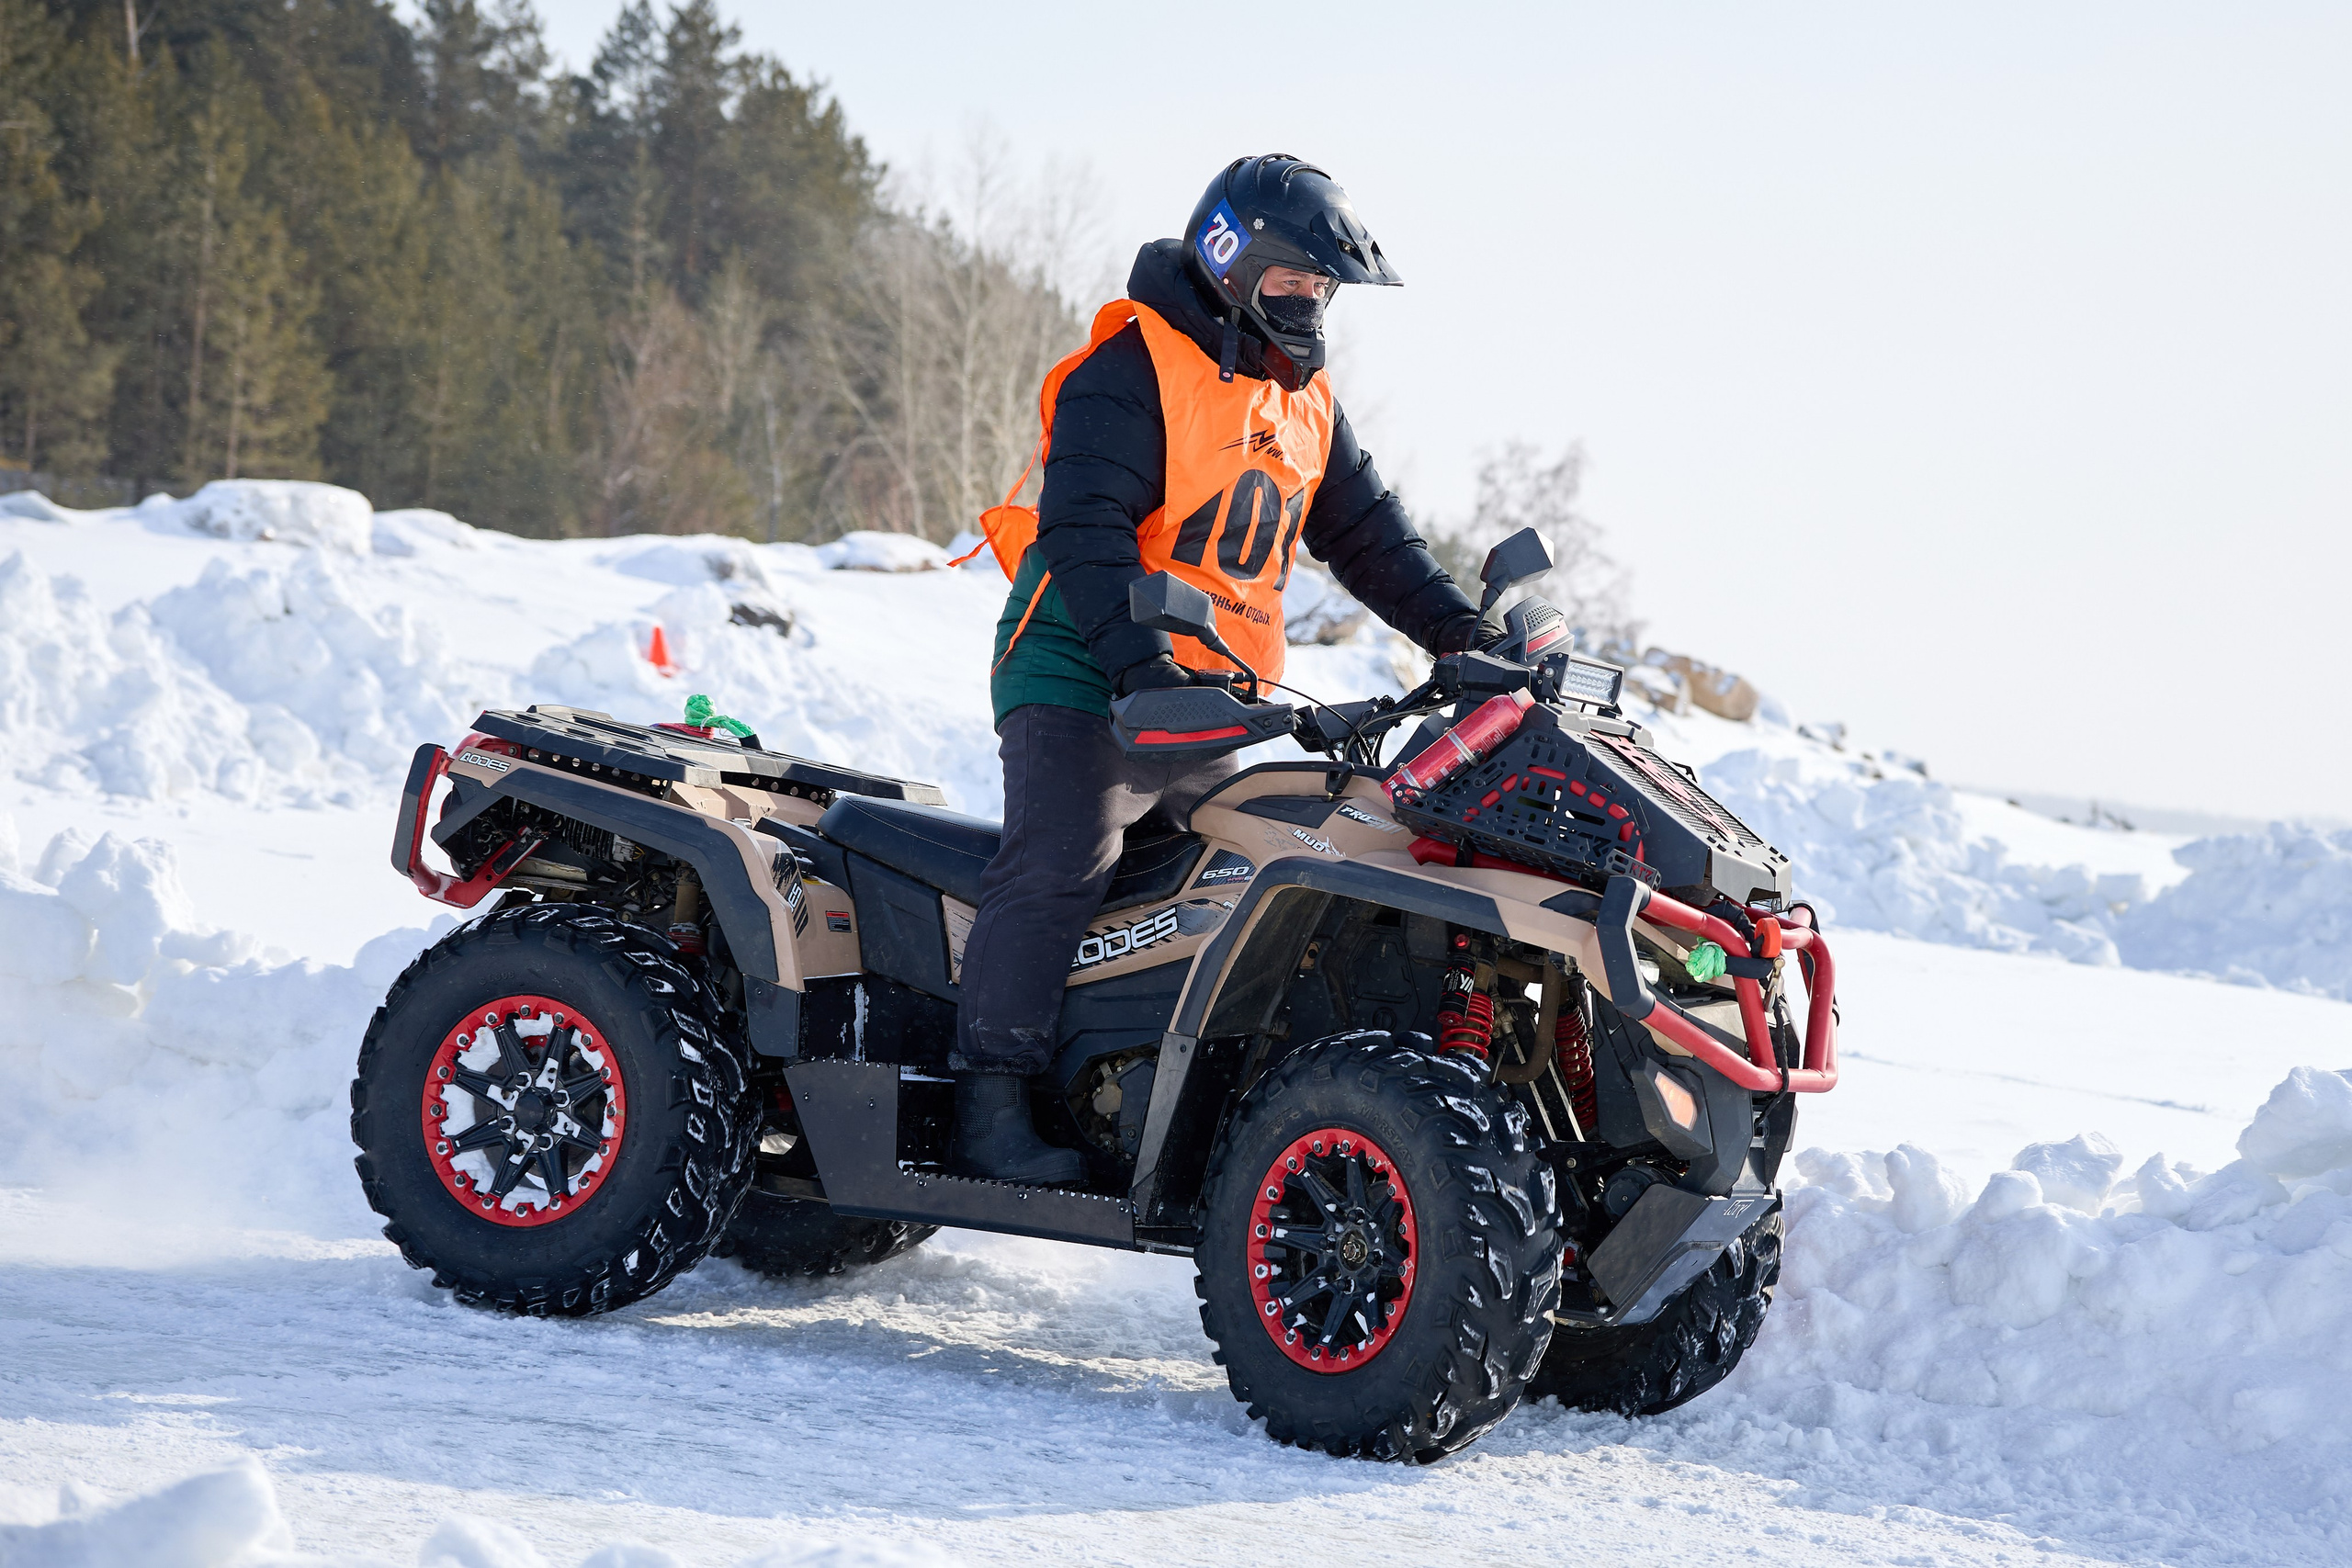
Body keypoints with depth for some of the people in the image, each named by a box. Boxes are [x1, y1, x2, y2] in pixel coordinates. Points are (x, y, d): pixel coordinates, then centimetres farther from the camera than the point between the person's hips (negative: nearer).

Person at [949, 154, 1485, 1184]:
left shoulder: (1304, 402, 17)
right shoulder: (1132, 369, -10)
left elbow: (1367, 533, 20)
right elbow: (1085, 526, -21)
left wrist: (1461, 635, 7)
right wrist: (1139, 658, -32)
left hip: (1211, 707, 9)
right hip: (1085, 681, -8)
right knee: (1058, 866, -21)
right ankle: (991, 1108, -21)